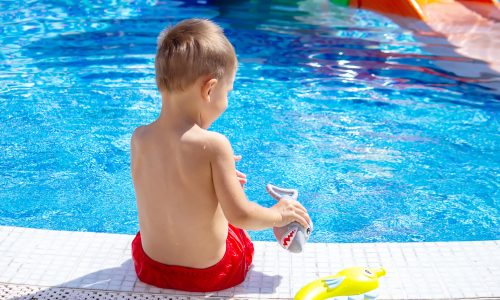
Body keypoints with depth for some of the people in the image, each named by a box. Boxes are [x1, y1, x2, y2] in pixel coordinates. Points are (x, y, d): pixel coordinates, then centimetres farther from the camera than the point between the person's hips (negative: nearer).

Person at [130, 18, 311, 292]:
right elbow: (240, 215, -23)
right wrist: (279, 214, -4)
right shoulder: (213, 145, -27)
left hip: (151, 268, 4)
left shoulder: (139, 138, -11)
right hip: (209, 274, -3)